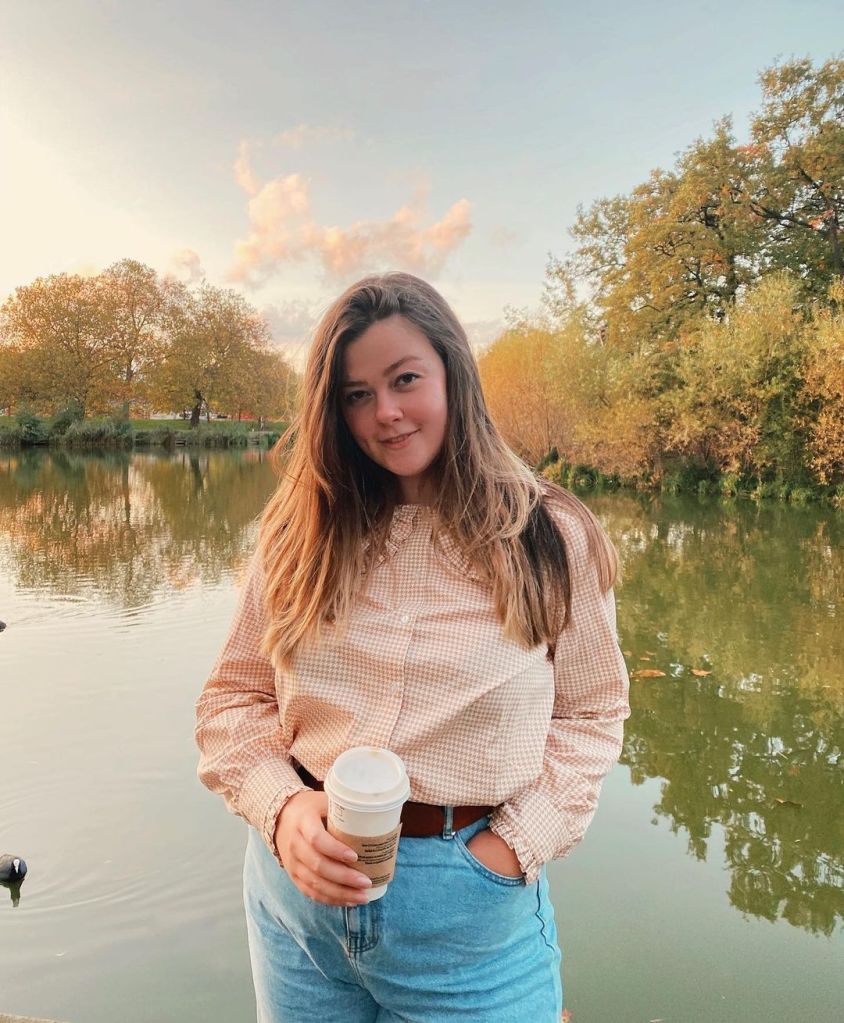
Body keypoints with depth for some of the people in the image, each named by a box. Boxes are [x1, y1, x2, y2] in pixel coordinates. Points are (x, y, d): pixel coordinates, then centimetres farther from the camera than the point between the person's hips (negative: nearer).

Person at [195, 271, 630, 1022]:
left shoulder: (549, 537, -7)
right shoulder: (301, 534, -3)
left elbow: (590, 713, 0)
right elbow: (234, 696, 2)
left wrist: (516, 846, -10)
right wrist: (282, 809, -14)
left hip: (470, 903, -2)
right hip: (302, 876, 3)